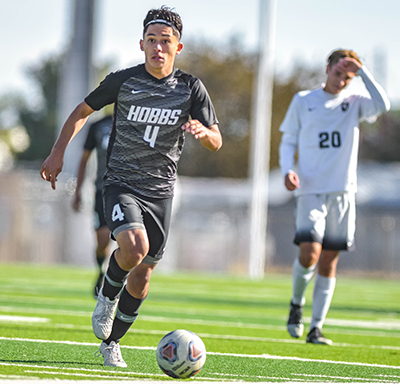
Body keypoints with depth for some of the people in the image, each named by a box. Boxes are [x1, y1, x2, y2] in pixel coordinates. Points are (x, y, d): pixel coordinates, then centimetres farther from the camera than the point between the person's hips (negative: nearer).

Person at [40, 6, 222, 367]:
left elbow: (216, 143, -3)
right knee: (134, 246, -29)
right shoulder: (122, 80, -6)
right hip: (121, 184, -3)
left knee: (143, 274, 5)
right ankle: (107, 296, 2)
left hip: (160, 189, 3)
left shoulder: (191, 88, -2)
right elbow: (82, 111, 9)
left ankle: (112, 341, 26)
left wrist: (202, 131, -27)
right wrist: (57, 153, 2)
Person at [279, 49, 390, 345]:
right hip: (311, 191, -1)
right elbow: (288, 142, 11)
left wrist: (361, 70, -15)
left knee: (329, 262, 2)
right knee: (310, 253, -18)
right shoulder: (303, 101, 7)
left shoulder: (355, 103, 6)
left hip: (343, 192, 2)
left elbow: (382, 105, -16)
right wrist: (288, 170, -7)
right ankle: (297, 303, 11)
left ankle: (316, 328, 8)